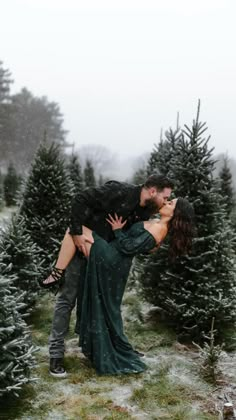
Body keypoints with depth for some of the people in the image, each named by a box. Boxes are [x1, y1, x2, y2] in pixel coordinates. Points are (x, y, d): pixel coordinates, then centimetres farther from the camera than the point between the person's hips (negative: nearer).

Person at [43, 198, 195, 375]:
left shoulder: (156, 231, -18)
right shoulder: (159, 224, 10)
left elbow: (129, 247, -19)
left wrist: (118, 230, -5)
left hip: (107, 258, -9)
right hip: (115, 263, 9)